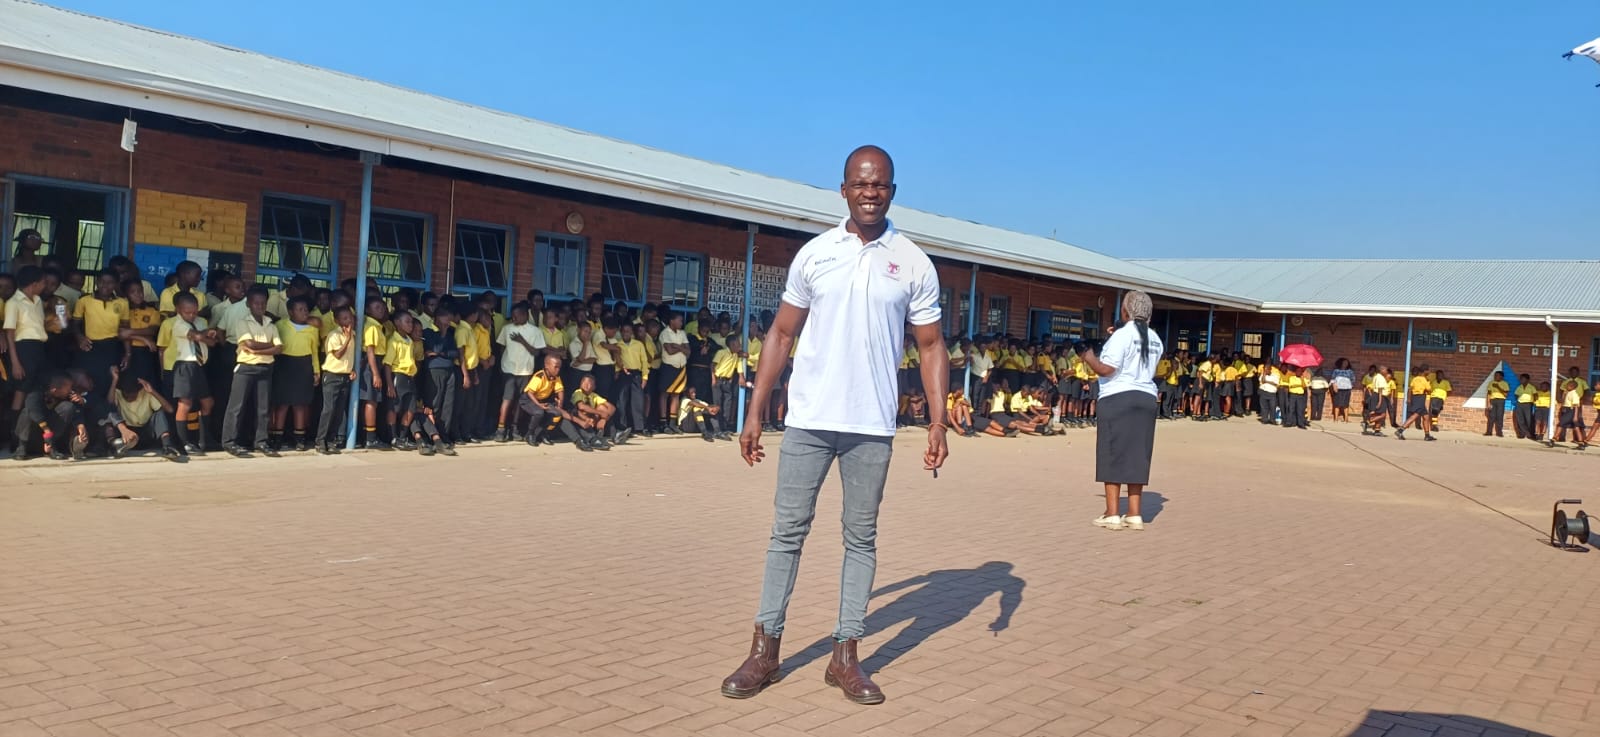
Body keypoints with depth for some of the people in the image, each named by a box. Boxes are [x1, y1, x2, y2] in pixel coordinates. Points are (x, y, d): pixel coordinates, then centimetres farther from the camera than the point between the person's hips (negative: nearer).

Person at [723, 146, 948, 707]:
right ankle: (765, 649, 14)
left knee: (861, 538, 7)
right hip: (808, 419, 0)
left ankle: (845, 656, 17)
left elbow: (931, 347, 5)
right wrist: (755, 412, 1)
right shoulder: (813, 254, 3)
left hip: (872, 426, 0)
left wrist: (938, 421, -6)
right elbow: (781, 334, 7)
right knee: (787, 530, 4)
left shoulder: (913, 263, 1)